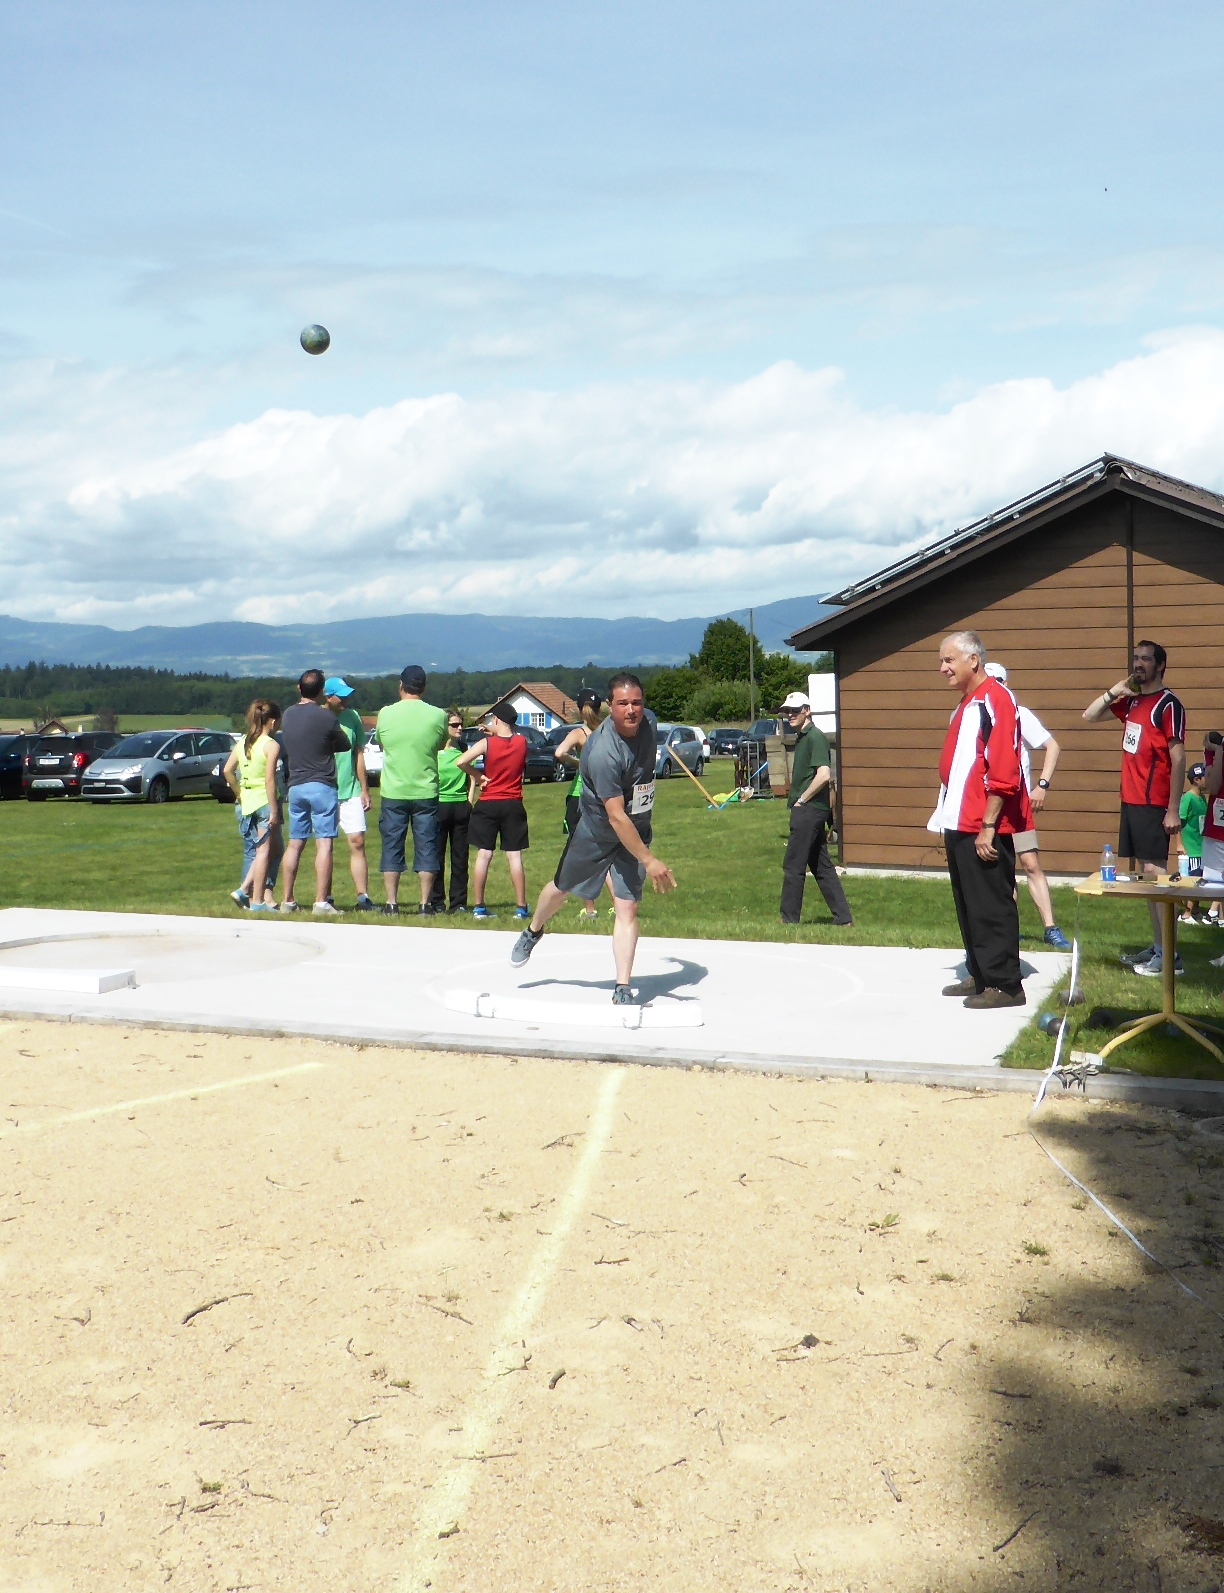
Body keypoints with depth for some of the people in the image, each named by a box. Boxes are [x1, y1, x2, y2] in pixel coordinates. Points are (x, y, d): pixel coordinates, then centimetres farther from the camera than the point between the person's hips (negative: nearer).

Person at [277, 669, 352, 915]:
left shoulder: (287, 715, 6)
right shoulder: (325, 717, -10)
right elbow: (344, 745, 2)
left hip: (295, 786, 6)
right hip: (321, 786, -6)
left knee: (294, 844, 12)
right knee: (324, 844, -6)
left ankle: (287, 901, 14)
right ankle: (321, 902, -12)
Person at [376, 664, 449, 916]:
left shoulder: (386, 714, -4)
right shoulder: (437, 715, -5)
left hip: (393, 793, 0)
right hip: (426, 792, 0)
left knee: (391, 849, 7)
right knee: (426, 849, 6)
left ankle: (391, 904, 6)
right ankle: (425, 904, 4)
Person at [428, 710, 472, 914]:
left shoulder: (464, 750, 10)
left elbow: (471, 778, 14)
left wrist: (469, 801, 4)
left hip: (461, 806, 3)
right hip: (439, 805, -3)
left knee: (460, 856, 4)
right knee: (436, 856, 0)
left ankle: (459, 902, 8)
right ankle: (436, 902, 6)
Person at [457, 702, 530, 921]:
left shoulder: (487, 743, -8)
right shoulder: (522, 742, -1)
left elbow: (460, 762, -18)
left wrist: (479, 776, -4)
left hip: (488, 805, -1)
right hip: (513, 805, 1)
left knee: (484, 855, 3)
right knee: (514, 856, 2)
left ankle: (479, 907, 3)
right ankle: (521, 907, 0)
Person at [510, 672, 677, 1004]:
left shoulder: (649, 722, -14)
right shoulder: (603, 753, -35)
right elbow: (616, 817, -35)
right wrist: (649, 861, -35)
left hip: (636, 832, 4)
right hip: (595, 832, -3)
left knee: (627, 908, -5)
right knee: (562, 888, 20)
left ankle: (623, 989, -1)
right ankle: (533, 932, 51)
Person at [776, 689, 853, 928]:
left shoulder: (815, 737, -13)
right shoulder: (802, 737, 16)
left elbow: (824, 774, -23)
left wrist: (801, 800, -15)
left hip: (809, 810, -10)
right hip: (810, 810, 10)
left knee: (793, 866, -4)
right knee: (822, 867, 11)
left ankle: (789, 920, 2)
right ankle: (843, 919, 14)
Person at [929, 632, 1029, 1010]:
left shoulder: (995, 701, -14)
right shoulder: (965, 706, 17)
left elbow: (1002, 773, -21)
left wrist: (987, 827, -22)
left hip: (984, 829, -10)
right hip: (960, 825, 10)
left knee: (991, 907, -4)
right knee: (969, 906, 15)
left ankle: (1005, 985, 2)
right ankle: (980, 976, 24)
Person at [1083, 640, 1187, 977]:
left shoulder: (1168, 705, -10)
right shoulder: (1132, 702, 13)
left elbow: (1178, 758, -14)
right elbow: (1090, 716, 22)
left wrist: (1173, 810, -18)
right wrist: (1115, 690, 4)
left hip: (1153, 805, -8)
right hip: (1131, 801, 8)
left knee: (1155, 872, -10)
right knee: (1147, 873, 11)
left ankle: (1169, 955, -9)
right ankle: (1157, 946, 17)